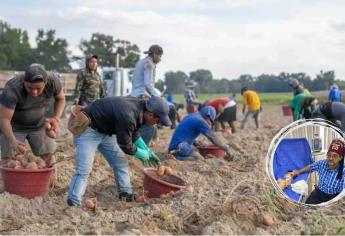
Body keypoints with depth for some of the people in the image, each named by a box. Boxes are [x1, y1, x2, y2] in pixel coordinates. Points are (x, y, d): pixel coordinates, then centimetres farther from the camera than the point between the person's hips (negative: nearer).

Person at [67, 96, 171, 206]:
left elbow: (133, 133, 14)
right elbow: (125, 145, -20)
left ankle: (127, 197, 18)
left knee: (120, 162, 9)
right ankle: (74, 204, -15)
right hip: (87, 129, -10)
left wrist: (147, 151, 13)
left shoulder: (138, 105, -5)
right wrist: (143, 154, -5)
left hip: (104, 130, 10)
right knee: (84, 170, -17)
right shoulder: (127, 116, -34)